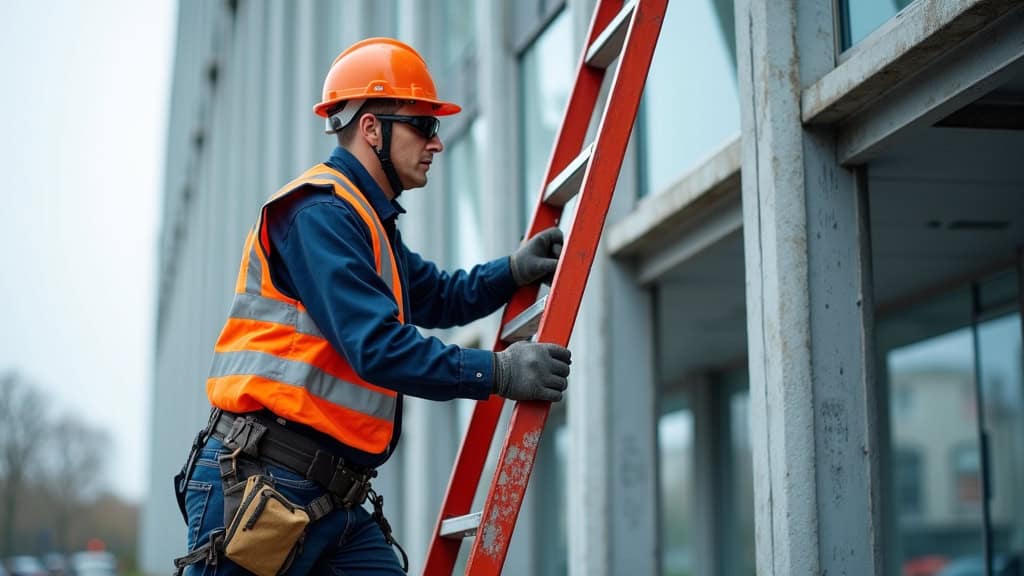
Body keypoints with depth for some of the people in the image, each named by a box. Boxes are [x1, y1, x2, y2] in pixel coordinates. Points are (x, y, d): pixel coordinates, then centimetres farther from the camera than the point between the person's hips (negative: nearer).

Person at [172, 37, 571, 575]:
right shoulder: (320, 212, -12)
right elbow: (378, 347, -20)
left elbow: (438, 297, 32)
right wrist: (498, 371, -15)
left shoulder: (371, 224, 20)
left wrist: (512, 270, 13)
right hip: (258, 485, -10)